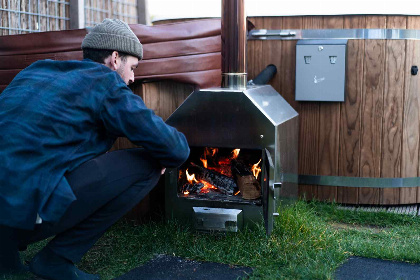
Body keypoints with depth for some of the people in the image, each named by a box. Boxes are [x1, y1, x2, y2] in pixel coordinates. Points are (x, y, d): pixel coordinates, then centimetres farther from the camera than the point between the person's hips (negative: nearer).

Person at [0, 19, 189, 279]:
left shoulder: (36, 71, 20)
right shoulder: (106, 83, -2)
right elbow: (175, 150, -5)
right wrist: (163, 159, 20)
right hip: (26, 208, -8)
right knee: (147, 164, -1)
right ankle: (57, 259, 3)